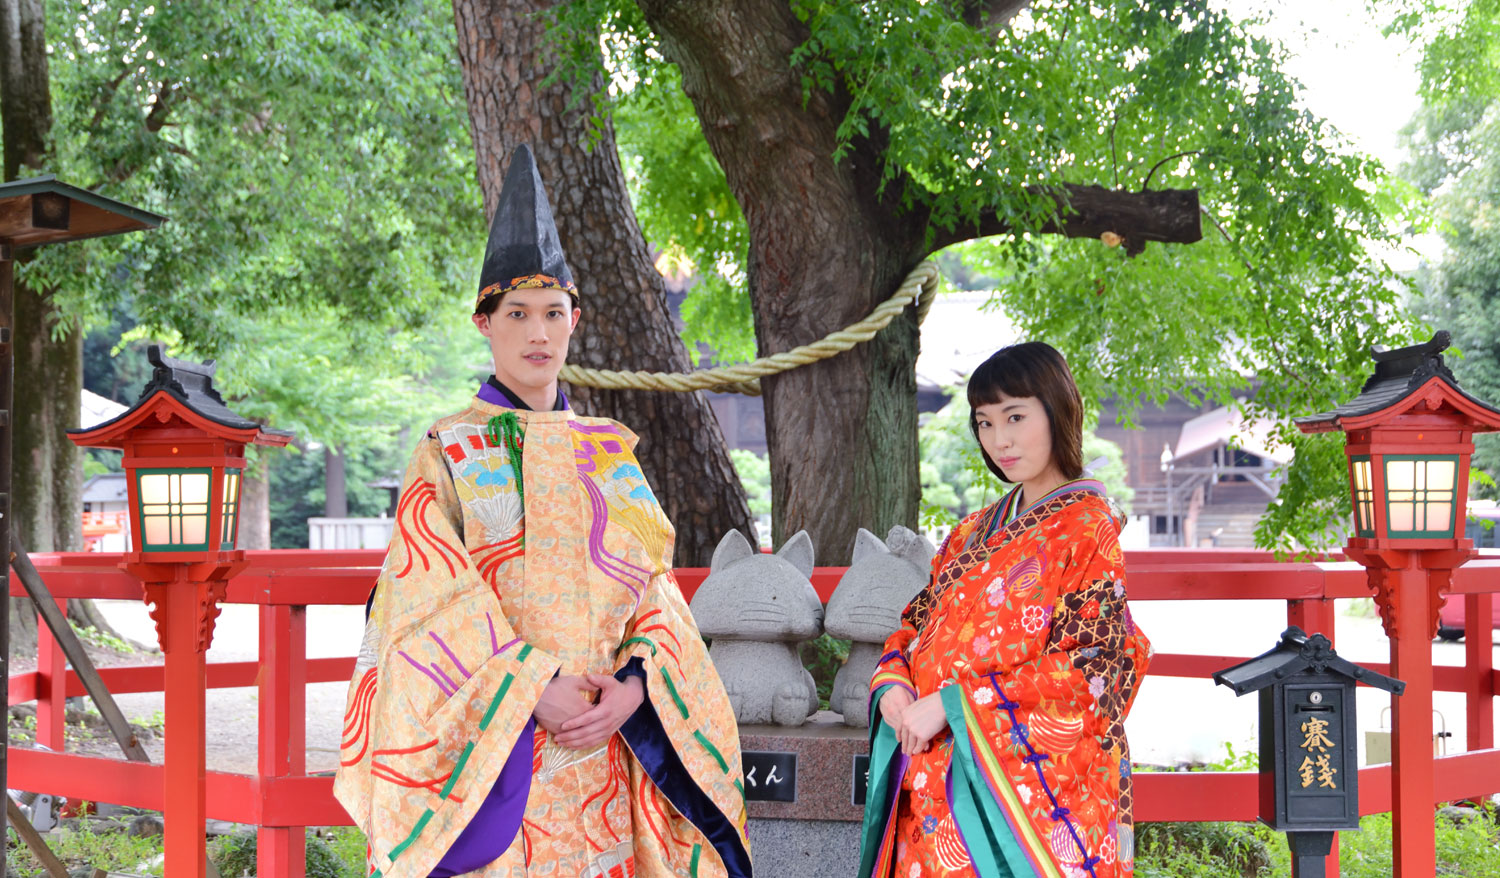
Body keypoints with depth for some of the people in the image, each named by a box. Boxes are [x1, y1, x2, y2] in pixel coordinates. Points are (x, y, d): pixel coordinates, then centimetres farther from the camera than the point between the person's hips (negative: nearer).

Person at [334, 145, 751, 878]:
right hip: (491, 752, -3)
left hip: (603, 745, 3)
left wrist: (632, 685, -11)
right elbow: (436, 600, -7)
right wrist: (534, 689, -18)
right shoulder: (448, 454, 2)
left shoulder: (612, 454, 13)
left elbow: (654, 584, 7)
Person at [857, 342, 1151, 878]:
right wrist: (892, 686, -5)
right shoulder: (973, 533, 17)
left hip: (1031, 789, -6)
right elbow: (917, 626, 19)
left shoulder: (1087, 527, -6)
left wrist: (955, 704, -17)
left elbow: (1093, 668, -15)